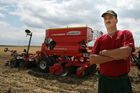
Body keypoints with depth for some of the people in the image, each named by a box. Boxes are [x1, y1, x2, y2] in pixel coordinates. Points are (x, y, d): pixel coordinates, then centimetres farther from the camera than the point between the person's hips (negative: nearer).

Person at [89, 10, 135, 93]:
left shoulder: (126, 34, -2)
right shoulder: (100, 39, 2)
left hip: (122, 81, -1)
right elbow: (92, 60, -9)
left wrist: (104, 52, -10)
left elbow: (126, 52, -20)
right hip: (104, 80, 2)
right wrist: (116, 56, -14)